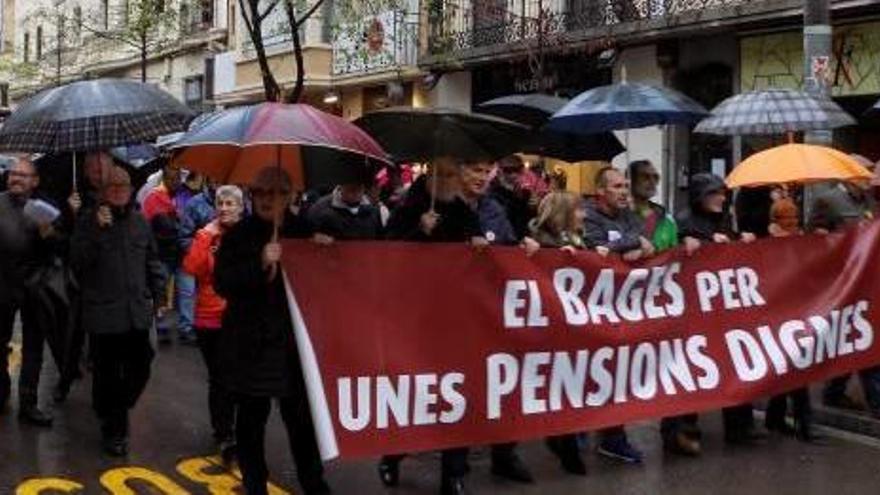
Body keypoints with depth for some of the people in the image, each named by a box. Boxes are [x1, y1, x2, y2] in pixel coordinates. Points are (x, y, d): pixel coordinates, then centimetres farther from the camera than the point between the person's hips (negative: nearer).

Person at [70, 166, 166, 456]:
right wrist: (97, 230, -19)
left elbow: (152, 261, 16)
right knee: (107, 375, 4)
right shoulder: (88, 221, -2)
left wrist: (159, 295, 13)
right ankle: (113, 431, 17)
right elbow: (77, 261, -12)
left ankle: (117, 411, 34)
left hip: (137, 312, 4)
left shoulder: (140, 222, 10)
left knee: (139, 369, 8)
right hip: (103, 313, -4)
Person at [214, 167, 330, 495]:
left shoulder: (304, 231, 8)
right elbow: (221, 283, -9)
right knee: (251, 418, 6)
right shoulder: (239, 235, 2)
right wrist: (260, 263, -20)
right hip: (249, 344, -1)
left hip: (295, 340, 1)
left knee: (302, 417, 0)